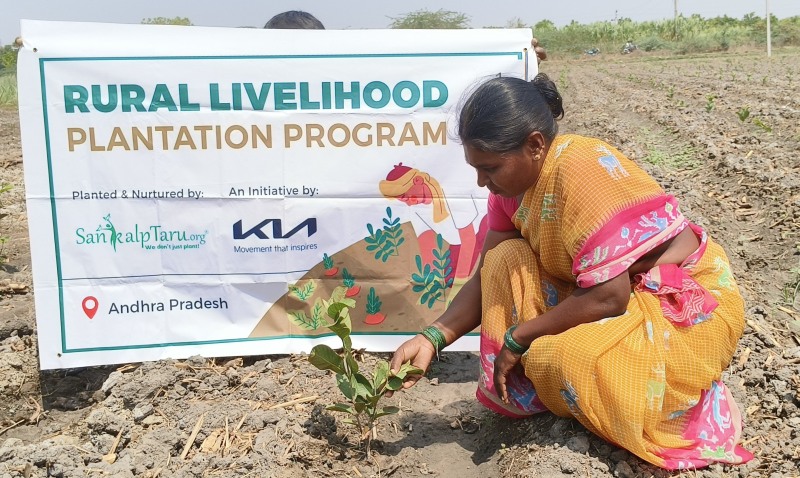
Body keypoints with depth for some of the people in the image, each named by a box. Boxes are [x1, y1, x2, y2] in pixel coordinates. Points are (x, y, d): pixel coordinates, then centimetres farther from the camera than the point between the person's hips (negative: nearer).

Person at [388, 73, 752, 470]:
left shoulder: (581, 169, -29)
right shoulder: (513, 181, -5)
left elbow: (607, 297, -30)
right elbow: (489, 279, 0)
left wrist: (518, 339, -19)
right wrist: (432, 338, -13)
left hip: (691, 303, -7)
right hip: (614, 289, 8)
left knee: (562, 357, -29)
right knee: (507, 258, -8)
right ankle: (520, 395, -2)